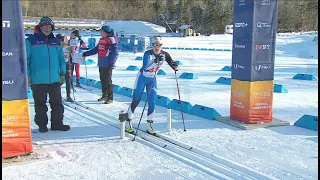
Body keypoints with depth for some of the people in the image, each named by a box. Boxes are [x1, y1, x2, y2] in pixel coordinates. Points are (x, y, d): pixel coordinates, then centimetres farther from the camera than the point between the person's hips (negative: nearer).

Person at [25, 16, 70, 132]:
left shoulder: (56, 42, 13)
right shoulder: (31, 41, 0)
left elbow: (61, 59, 17)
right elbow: (26, 59, 0)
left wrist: (62, 73, 10)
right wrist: (27, 75, -5)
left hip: (55, 79, 4)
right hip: (38, 80, -4)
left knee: (57, 103, 8)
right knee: (40, 104, 6)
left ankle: (57, 123, 19)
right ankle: (42, 125, 17)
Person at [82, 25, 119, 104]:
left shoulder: (111, 40, -11)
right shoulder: (102, 39, 15)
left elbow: (115, 53, -16)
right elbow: (96, 50, 24)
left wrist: (112, 64, -22)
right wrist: (86, 54, 26)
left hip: (108, 65, -8)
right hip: (101, 64, 8)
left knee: (108, 81, -4)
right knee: (102, 80, 13)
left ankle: (110, 98, 3)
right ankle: (104, 95, 26)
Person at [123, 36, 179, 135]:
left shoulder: (165, 55, -11)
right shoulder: (148, 53, -24)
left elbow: (175, 67, -9)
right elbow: (145, 68, -38)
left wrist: (175, 66, -31)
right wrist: (155, 61, -48)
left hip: (152, 80, 4)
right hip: (142, 78, -3)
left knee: (152, 103, -3)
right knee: (135, 102, 3)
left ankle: (149, 126, 9)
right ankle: (128, 123, 19)